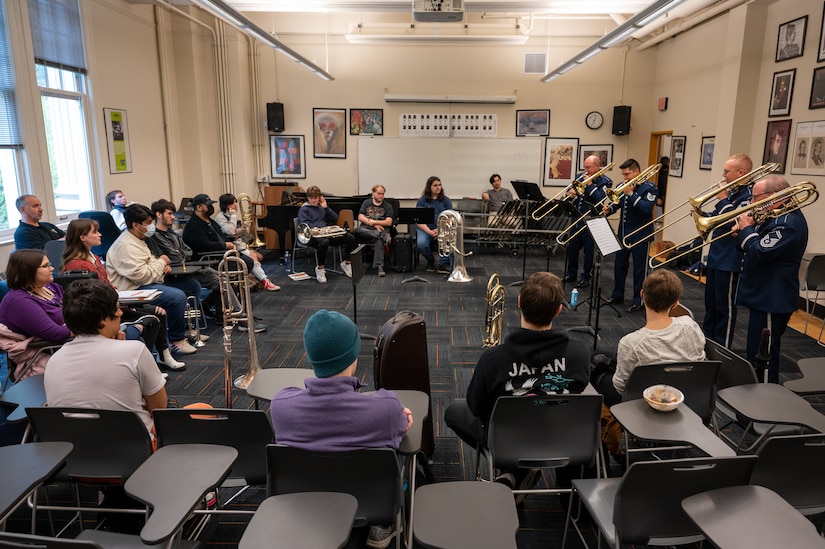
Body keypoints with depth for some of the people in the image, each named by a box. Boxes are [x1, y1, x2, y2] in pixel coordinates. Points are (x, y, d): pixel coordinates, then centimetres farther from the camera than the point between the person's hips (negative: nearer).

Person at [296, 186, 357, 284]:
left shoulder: (321, 207, 26)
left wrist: (325, 207, 11)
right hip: (313, 236, -6)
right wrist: (313, 228, -26)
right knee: (324, 242, -43)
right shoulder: (303, 209, 8)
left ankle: (347, 263, 1)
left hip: (326, 233, 6)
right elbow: (303, 223, -9)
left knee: (350, 237, -14)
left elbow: (335, 219, 20)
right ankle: (320, 268, -22)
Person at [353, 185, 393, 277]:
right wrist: (374, 224, -6)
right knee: (357, 230, -34)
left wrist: (373, 221, -7)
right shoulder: (366, 203, 19)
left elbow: (389, 222, 1)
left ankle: (379, 267, -45)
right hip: (365, 229, 2)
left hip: (381, 230, -2)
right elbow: (360, 217, 6)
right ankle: (384, 236, -38)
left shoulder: (388, 206, 13)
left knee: (379, 240, -38)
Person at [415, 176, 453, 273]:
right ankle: (430, 260, 1)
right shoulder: (422, 201, 5)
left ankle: (444, 264, -17)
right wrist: (430, 232, -19)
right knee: (421, 244, -31)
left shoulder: (446, 200, 10)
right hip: (426, 229, -1)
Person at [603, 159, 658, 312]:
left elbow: (647, 208, -23)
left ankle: (638, 300, 11)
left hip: (640, 235, -6)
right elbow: (617, 203, 9)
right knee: (619, 265, 13)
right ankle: (617, 295, 27)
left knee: (639, 268, 2)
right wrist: (609, 208, -13)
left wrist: (631, 194, -24)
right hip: (623, 233, 6)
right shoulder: (624, 186, 6)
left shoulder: (649, 188, -10)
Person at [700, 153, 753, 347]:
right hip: (716, 256, 9)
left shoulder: (748, 196, -17)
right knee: (711, 301, 20)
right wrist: (702, 214, -1)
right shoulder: (731, 193, 10)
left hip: (729, 260, -9)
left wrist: (723, 200, -19)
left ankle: (721, 348, 13)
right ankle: (706, 337, 34)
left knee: (724, 306, 2)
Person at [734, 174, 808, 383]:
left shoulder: (788, 222, -21)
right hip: (764, 296, 11)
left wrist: (747, 229, -13)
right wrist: (741, 234, -4)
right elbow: (755, 247, 15)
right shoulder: (777, 216, 12)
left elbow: (760, 253, -28)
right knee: (755, 354, 22)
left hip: (772, 301, -11)